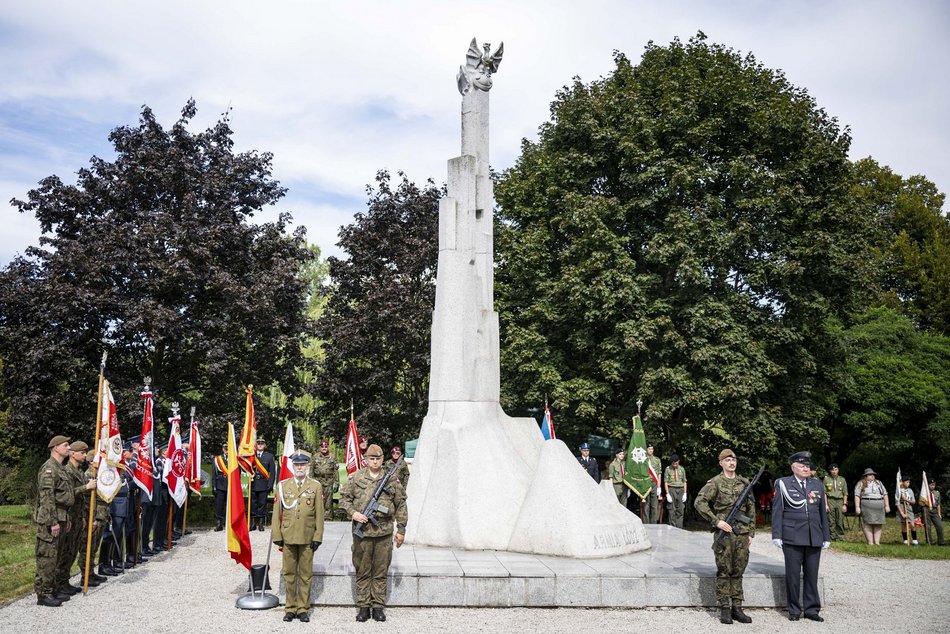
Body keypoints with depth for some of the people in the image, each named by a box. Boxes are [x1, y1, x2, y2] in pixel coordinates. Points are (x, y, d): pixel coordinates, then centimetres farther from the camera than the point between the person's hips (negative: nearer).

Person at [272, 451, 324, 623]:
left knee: (305, 574, 5)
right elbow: (277, 512, 6)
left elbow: (319, 514, 1)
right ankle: (290, 608, 17)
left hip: (307, 538, -1)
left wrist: (318, 537, -4)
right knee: (289, 573, 7)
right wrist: (277, 535, 1)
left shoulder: (316, 486, 2)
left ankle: (303, 608, 13)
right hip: (288, 537, 1)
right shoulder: (283, 485, 6)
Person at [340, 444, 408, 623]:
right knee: (362, 571, 7)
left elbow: (401, 505, 7)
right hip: (362, 531, 0)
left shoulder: (391, 479, 4)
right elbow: (344, 498, 7)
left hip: (384, 533, 0)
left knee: (381, 572, 7)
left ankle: (378, 606, 17)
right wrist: (353, 513, -11)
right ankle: (363, 606, 17)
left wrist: (401, 530, 4)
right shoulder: (356, 478, 3)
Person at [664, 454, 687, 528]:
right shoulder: (668, 469, 1)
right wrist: (667, 494, -8)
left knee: (680, 510, 1)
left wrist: (685, 493, 5)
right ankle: (672, 527, 1)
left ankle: (679, 528, 4)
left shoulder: (682, 469, 11)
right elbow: (665, 482, -1)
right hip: (671, 489, -3)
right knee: (672, 510, -3)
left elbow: (684, 482, 13)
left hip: (680, 490, 3)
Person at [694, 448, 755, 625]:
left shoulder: (745, 482, 10)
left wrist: (751, 532, 10)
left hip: (742, 534, 4)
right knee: (724, 572, 2)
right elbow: (699, 502, -11)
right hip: (724, 533, -4)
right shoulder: (715, 482, -4)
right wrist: (716, 521, -14)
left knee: (738, 572, 9)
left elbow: (751, 509, 14)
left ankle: (737, 608, 16)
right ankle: (724, 609, 8)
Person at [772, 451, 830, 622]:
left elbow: (823, 512, 15)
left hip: (814, 537, 3)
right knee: (793, 574, 2)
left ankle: (812, 609, 16)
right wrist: (777, 536, -6)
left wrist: (826, 537, 12)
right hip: (792, 537, -3)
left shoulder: (817, 485, 14)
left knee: (812, 574, 6)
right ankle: (794, 610, 12)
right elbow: (777, 511, 0)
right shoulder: (783, 484, 2)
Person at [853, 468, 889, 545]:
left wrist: (887, 505, 9)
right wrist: (857, 507, -9)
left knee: (878, 524, 1)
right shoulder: (861, 484, 6)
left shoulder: (878, 483, 20)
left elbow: (885, 494, 18)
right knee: (868, 523, -8)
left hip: (879, 506, 4)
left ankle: (877, 542, 3)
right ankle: (870, 542, -7)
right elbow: (857, 496, -1)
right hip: (867, 506, -4)